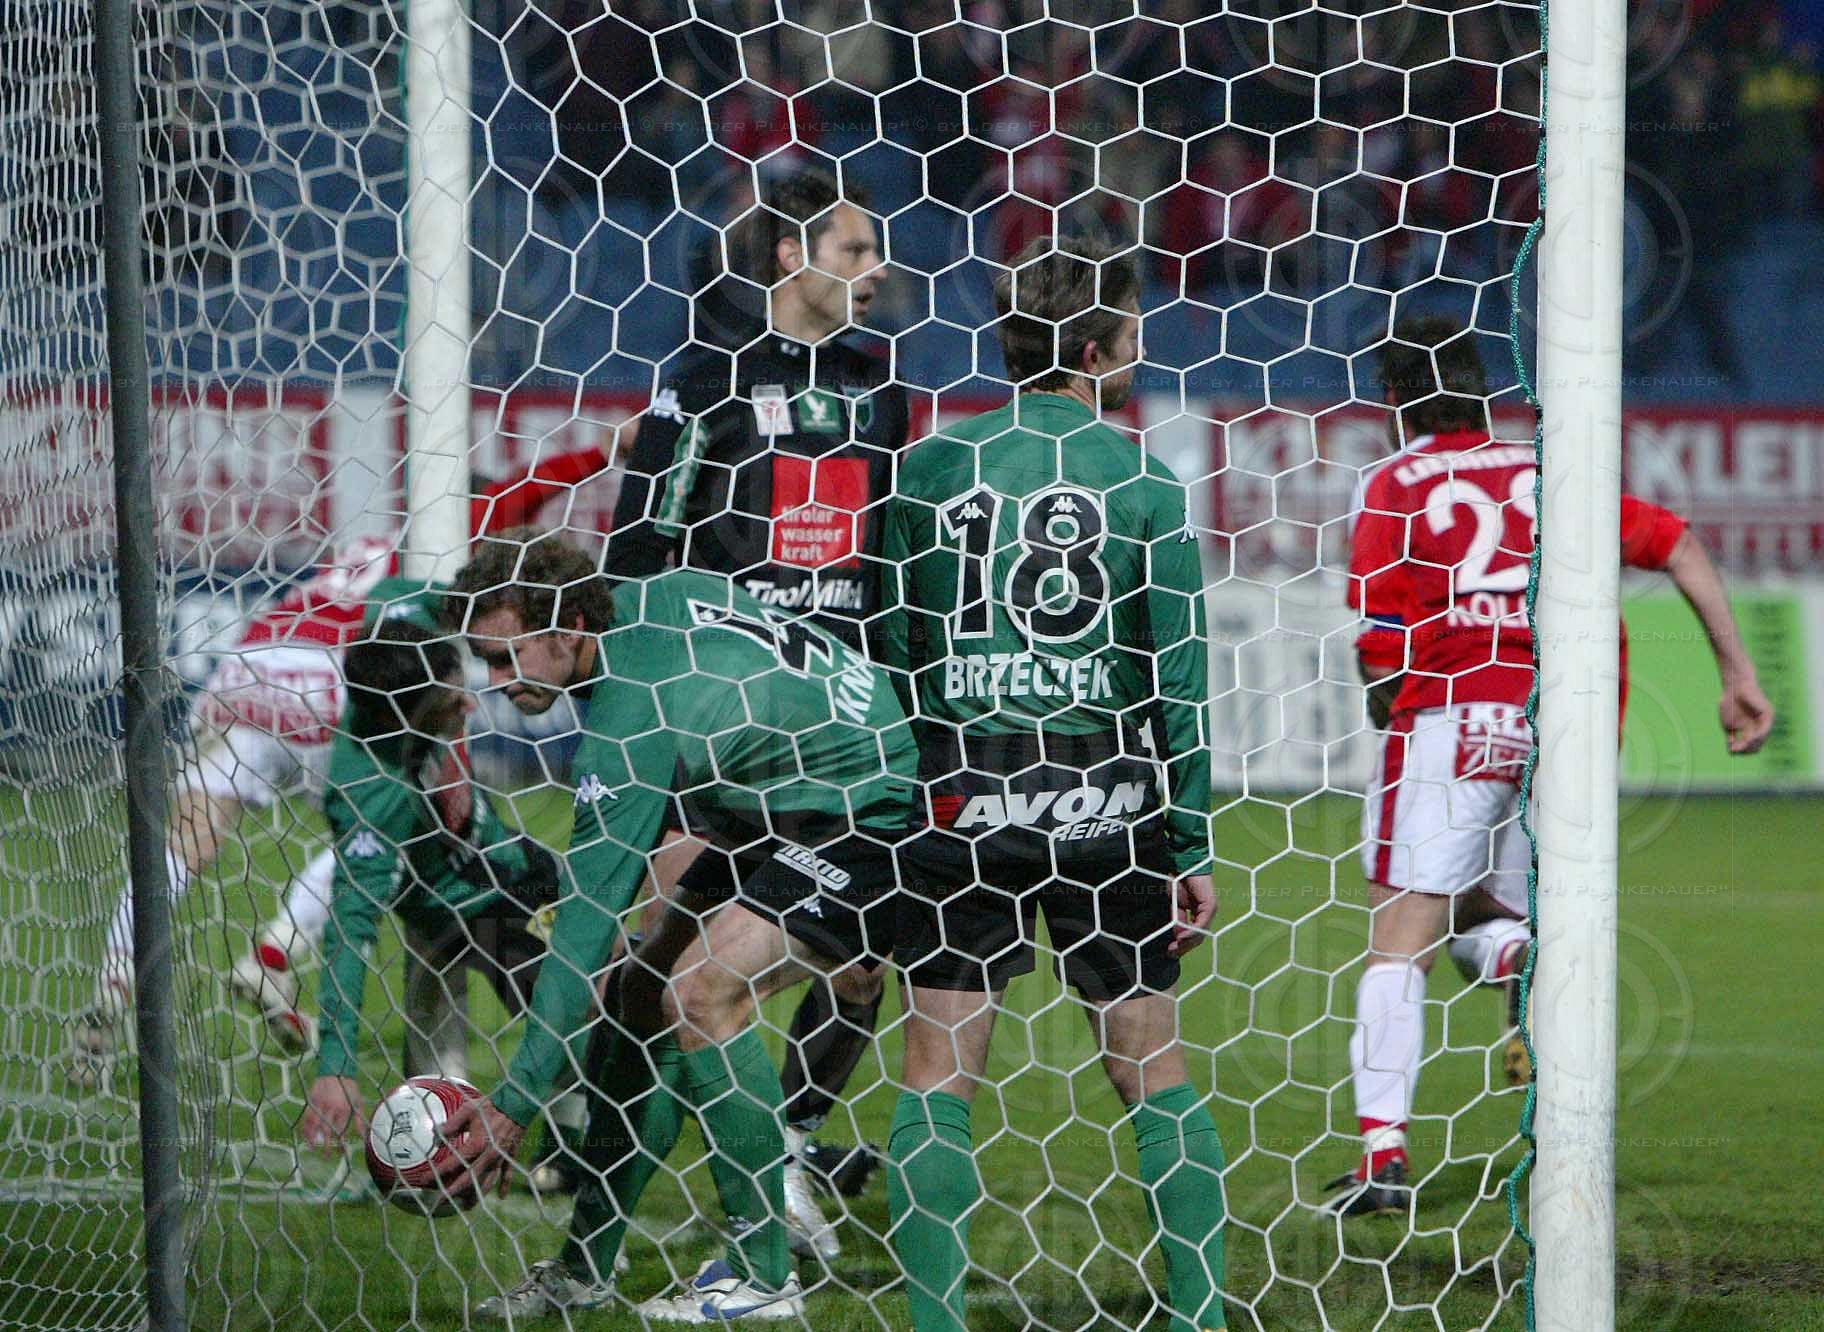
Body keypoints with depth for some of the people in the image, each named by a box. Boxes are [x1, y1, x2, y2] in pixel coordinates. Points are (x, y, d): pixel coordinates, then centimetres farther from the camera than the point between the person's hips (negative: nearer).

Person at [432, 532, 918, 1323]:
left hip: (871, 823, -11)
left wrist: (516, 1105, -22)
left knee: (704, 990, -26)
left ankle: (764, 1277, -18)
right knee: (641, 991, 6)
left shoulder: (629, 726, -25)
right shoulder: (644, 599, -2)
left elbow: (583, 928, -25)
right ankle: (584, 1270, 11)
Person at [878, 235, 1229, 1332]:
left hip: (963, 796, 0)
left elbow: (891, 652, 4)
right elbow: (1181, 680, -2)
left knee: (940, 1071, 3)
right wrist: (1193, 850, 2)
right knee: (1153, 1065, 9)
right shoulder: (1142, 482, -2)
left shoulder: (929, 469, 2)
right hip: (1107, 807, 0)